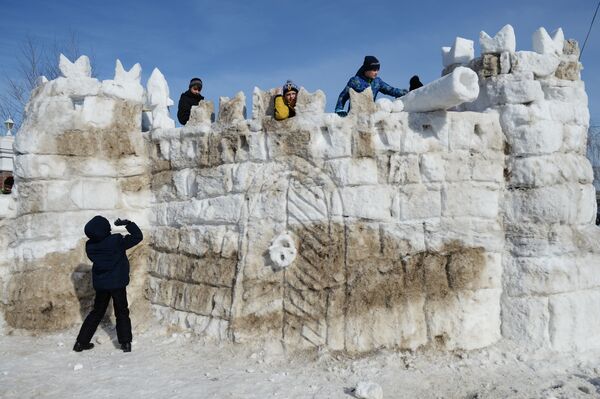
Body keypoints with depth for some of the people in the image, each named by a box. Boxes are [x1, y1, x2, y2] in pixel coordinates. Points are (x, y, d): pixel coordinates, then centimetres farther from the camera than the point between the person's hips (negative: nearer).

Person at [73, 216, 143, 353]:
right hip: (118, 284, -3)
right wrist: (127, 223, -1)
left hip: (100, 284, 4)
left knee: (97, 312, 19)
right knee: (122, 313, 11)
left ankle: (81, 342, 21)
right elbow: (138, 236, -10)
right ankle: (125, 343, 10)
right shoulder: (117, 241, -17)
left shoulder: (90, 246, -6)